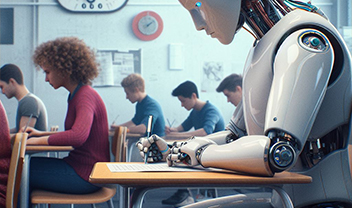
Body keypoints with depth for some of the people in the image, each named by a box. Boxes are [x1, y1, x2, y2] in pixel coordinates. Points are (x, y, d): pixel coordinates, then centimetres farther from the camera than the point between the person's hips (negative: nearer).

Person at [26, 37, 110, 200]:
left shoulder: (85, 96, -17)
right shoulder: (76, 95, 13)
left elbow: (78, 136, -34)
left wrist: (39, 140, -23)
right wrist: (42, 133, 17)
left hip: (86, 174, -9)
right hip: (79, 165, 9)